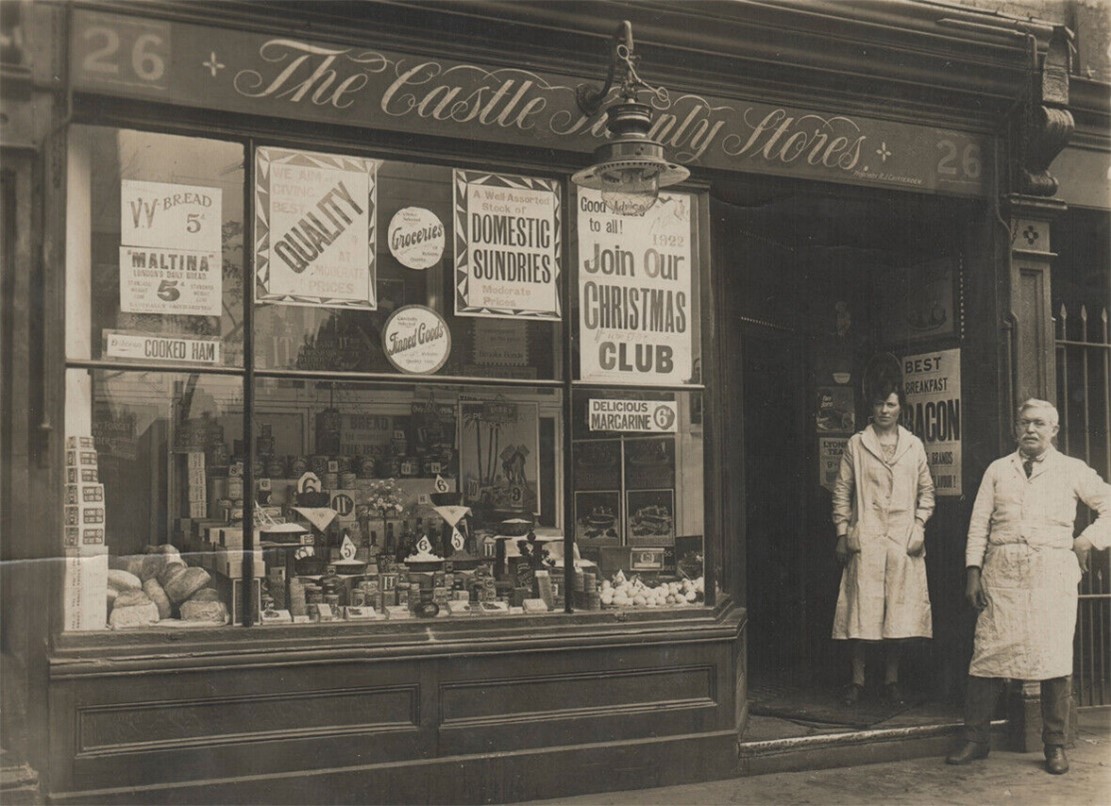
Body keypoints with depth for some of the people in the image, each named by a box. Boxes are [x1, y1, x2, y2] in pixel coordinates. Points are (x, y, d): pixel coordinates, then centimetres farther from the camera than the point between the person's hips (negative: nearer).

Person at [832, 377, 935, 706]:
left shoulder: (914, 446, 11)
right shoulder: (856, 444, 6)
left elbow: (926, 490, 14)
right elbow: (842, 491, 6)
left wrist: (919, 526, 1)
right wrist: (842, 533, 0)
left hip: (904, 540, 2)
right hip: (865, 539, -2)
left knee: (900, 611, 2)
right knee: (862, 611, -3)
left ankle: (891, 679, 14)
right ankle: (857, 680, 6)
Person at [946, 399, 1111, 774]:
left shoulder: (1072, 471, 10)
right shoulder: (998, 470, 14)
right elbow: (979, 524, 11)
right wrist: (973, 572, 3)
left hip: (1052, 572, -1)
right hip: (1002, 571, 1)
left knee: (1055, 657, -4)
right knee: (987, 652, -3)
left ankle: (1055, 745, 8)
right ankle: (974, 739, 5)